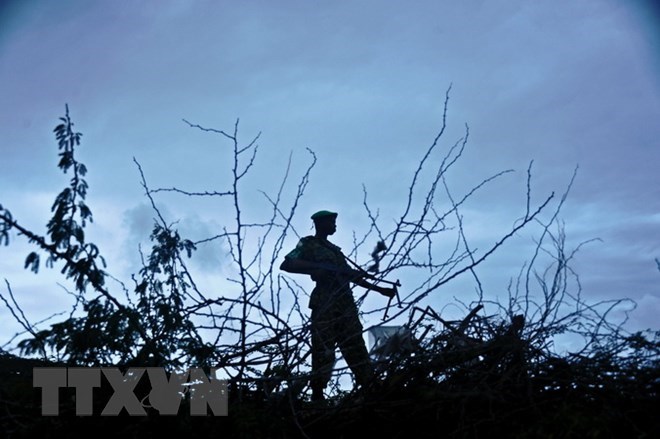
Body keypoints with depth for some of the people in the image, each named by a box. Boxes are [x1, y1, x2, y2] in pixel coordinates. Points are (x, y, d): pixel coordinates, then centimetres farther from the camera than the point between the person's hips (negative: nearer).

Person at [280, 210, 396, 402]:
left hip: (345, 303, 7)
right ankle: (317, 396, -8)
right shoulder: (308, 244, 7)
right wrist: (318, 267, -20)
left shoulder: (334, 249, 29)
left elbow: (352, 276, 32)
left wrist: (380, 289, 28)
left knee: (357, 349, 1)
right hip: (325, 303, -7)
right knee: (323, 352, -10)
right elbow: (286, 265, -9)